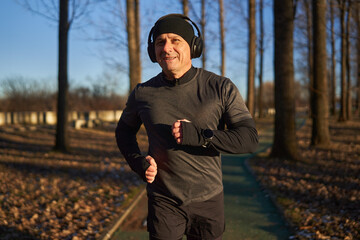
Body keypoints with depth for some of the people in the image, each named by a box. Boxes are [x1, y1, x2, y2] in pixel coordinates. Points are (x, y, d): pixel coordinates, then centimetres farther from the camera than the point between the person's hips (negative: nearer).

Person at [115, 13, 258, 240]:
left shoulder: (221, 88, -8)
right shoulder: (143, 93, -2)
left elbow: (249, 138, -11)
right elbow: (124, 131, 15)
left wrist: (198, 136, -24)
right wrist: (138, 162, -4)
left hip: (208, 200, 0)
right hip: (163, 202, 0)